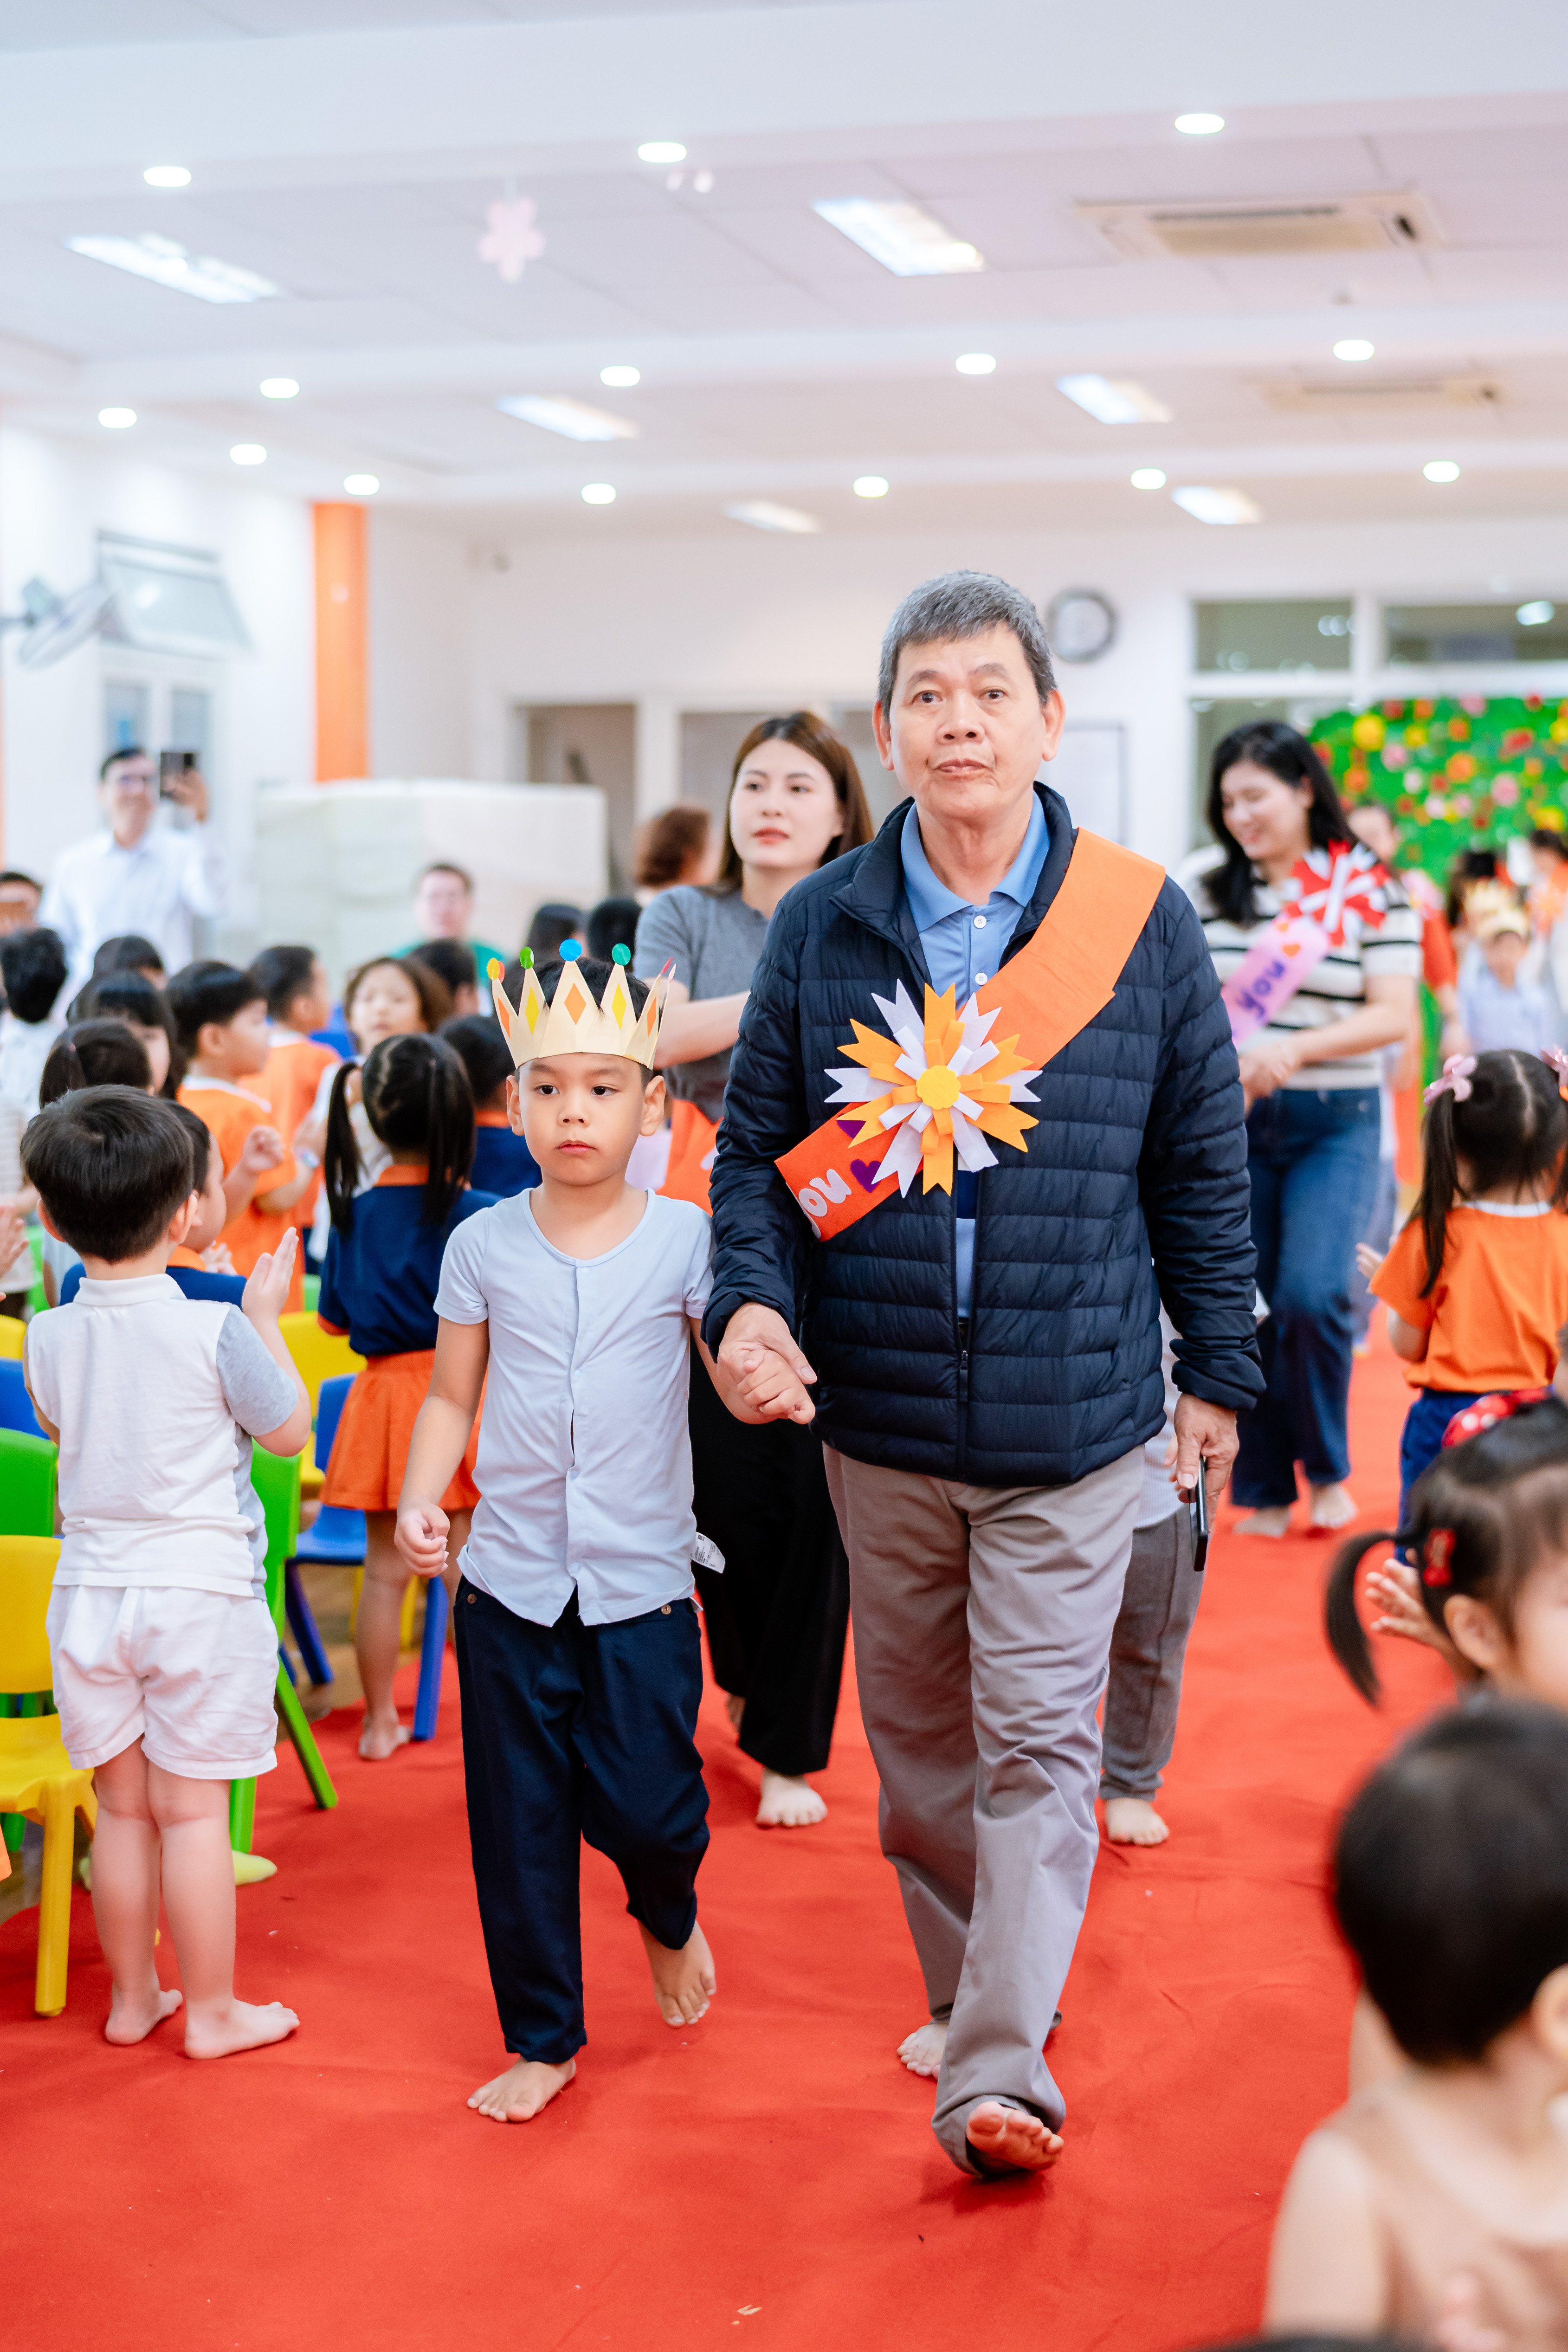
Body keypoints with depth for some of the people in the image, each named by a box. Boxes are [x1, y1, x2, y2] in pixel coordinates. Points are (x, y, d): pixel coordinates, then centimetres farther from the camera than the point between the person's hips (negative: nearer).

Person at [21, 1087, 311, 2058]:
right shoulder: (215, 1330, -14)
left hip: (90, 1590, 4)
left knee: (123, 1806, 13)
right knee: (193, 1809, 3)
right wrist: (268, 1319, 9)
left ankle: (133, 1997, 26)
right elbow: (290, 1429, -1)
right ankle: (213, 2011, 14)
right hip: (201, 1587, -4)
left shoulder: (48, 1338, -2)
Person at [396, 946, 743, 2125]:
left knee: (646, 1803, -1)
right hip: (510, 1579, 2)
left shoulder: (685, 1241, -3)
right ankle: (544, 2038, 24)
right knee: (520, 1823, 7)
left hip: (644, 1583, -1)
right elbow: (452, 1396, 8)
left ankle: (670, 1919, 35)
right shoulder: (485, 1245, 1)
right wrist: (421, 1499, -6)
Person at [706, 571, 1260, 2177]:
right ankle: (965, 1991, 33)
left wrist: (1218, 1368, 8)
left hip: (1071, 1424, -2)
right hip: (879, 1423, 3)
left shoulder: (1143, 924, -3)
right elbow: (757, 1143, 6)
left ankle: (1003, 2066, -2)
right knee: (916, 1730, 14)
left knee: (1037, 1737, -4)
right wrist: (750, 1298, -12)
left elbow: (1202, 1168, 5)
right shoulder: (818, 927, 0)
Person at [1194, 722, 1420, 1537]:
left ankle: (1327, 1468, 7)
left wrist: (1296, 1049, -20)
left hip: (1332, 1123, -3)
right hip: (1231, 1122, 3)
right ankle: (1263, 1491, 17)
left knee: (1312, 1295, -17)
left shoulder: (1368, 889, -3)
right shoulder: (1211, 893, 7)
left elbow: (1394, 1016, -8)